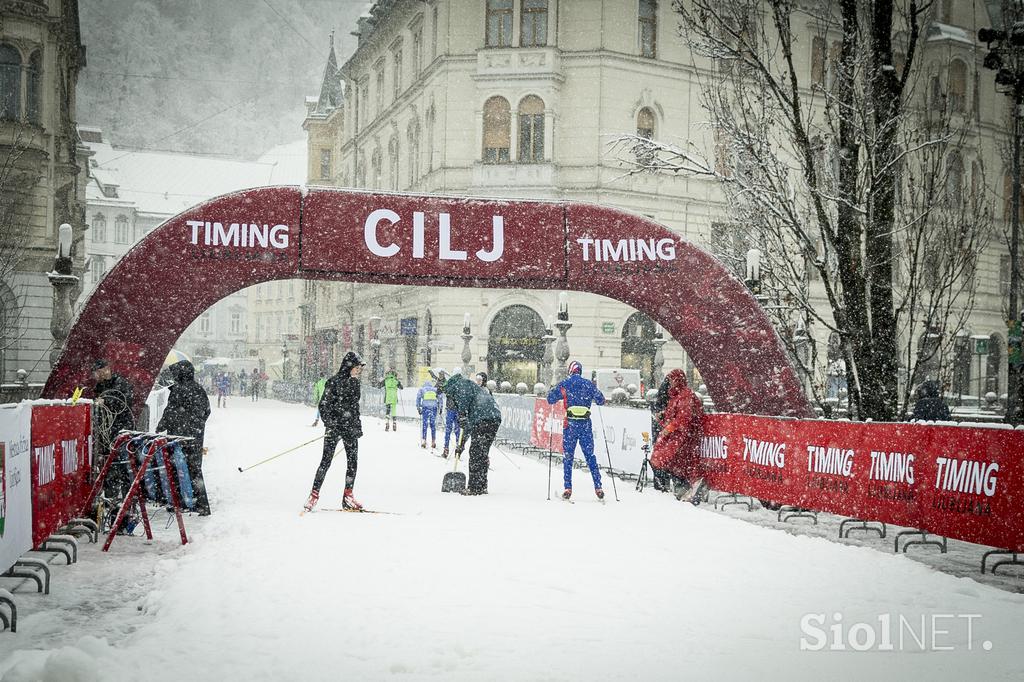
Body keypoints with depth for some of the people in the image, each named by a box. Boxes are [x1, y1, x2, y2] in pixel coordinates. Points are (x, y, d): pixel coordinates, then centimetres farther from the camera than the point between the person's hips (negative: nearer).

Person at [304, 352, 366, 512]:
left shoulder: (354, 382, 11)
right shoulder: (334, 382, -9)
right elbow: (324, 405, -9)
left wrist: (357, 424, 19)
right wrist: (330, 424, -16)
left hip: (350, 427, 6)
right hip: (335, 427, -6)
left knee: (353, 461, 3)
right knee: (326, 461, -6)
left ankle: (348, 498, 10)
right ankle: (314, 494, 3)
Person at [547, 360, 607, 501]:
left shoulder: (564, 384, 1)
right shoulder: (589, 384, 4)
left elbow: (550, 400, 3)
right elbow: (601, 401, 9)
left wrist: (552, 391, 24)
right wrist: (594, 391, 27)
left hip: (570, 424, -1)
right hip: (586, 424, 1)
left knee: (567, 456, 6)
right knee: (590, 455, 9)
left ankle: (568, 488, 0)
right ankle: (598, 487, 5)